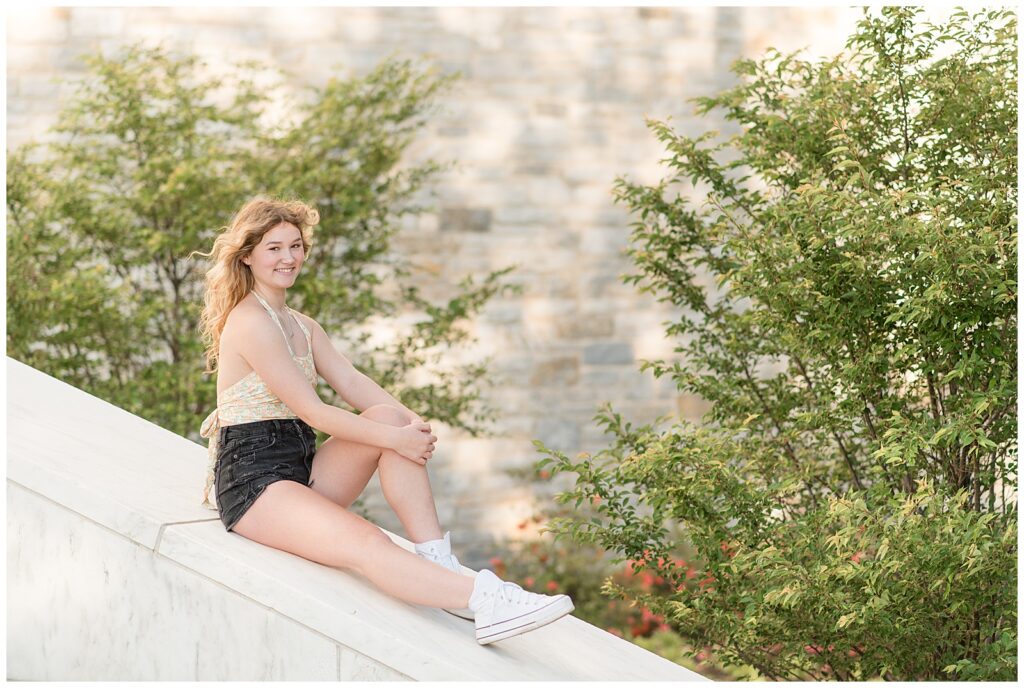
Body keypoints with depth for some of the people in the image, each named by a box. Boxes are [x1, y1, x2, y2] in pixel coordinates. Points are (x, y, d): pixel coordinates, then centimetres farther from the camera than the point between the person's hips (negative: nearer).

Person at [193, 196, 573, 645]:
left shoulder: (302, 327, 19)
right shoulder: (249, 322, -11)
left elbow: (350, 381, 4)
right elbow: (311, 411, -17)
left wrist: (412, 423, -15)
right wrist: (395, 440, -20)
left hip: (301, 469, 8)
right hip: (254, 483, -8)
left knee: (387, 416, -16)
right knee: (365, 545, -31)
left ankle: (440, 567, -25)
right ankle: (483, 599, -52)